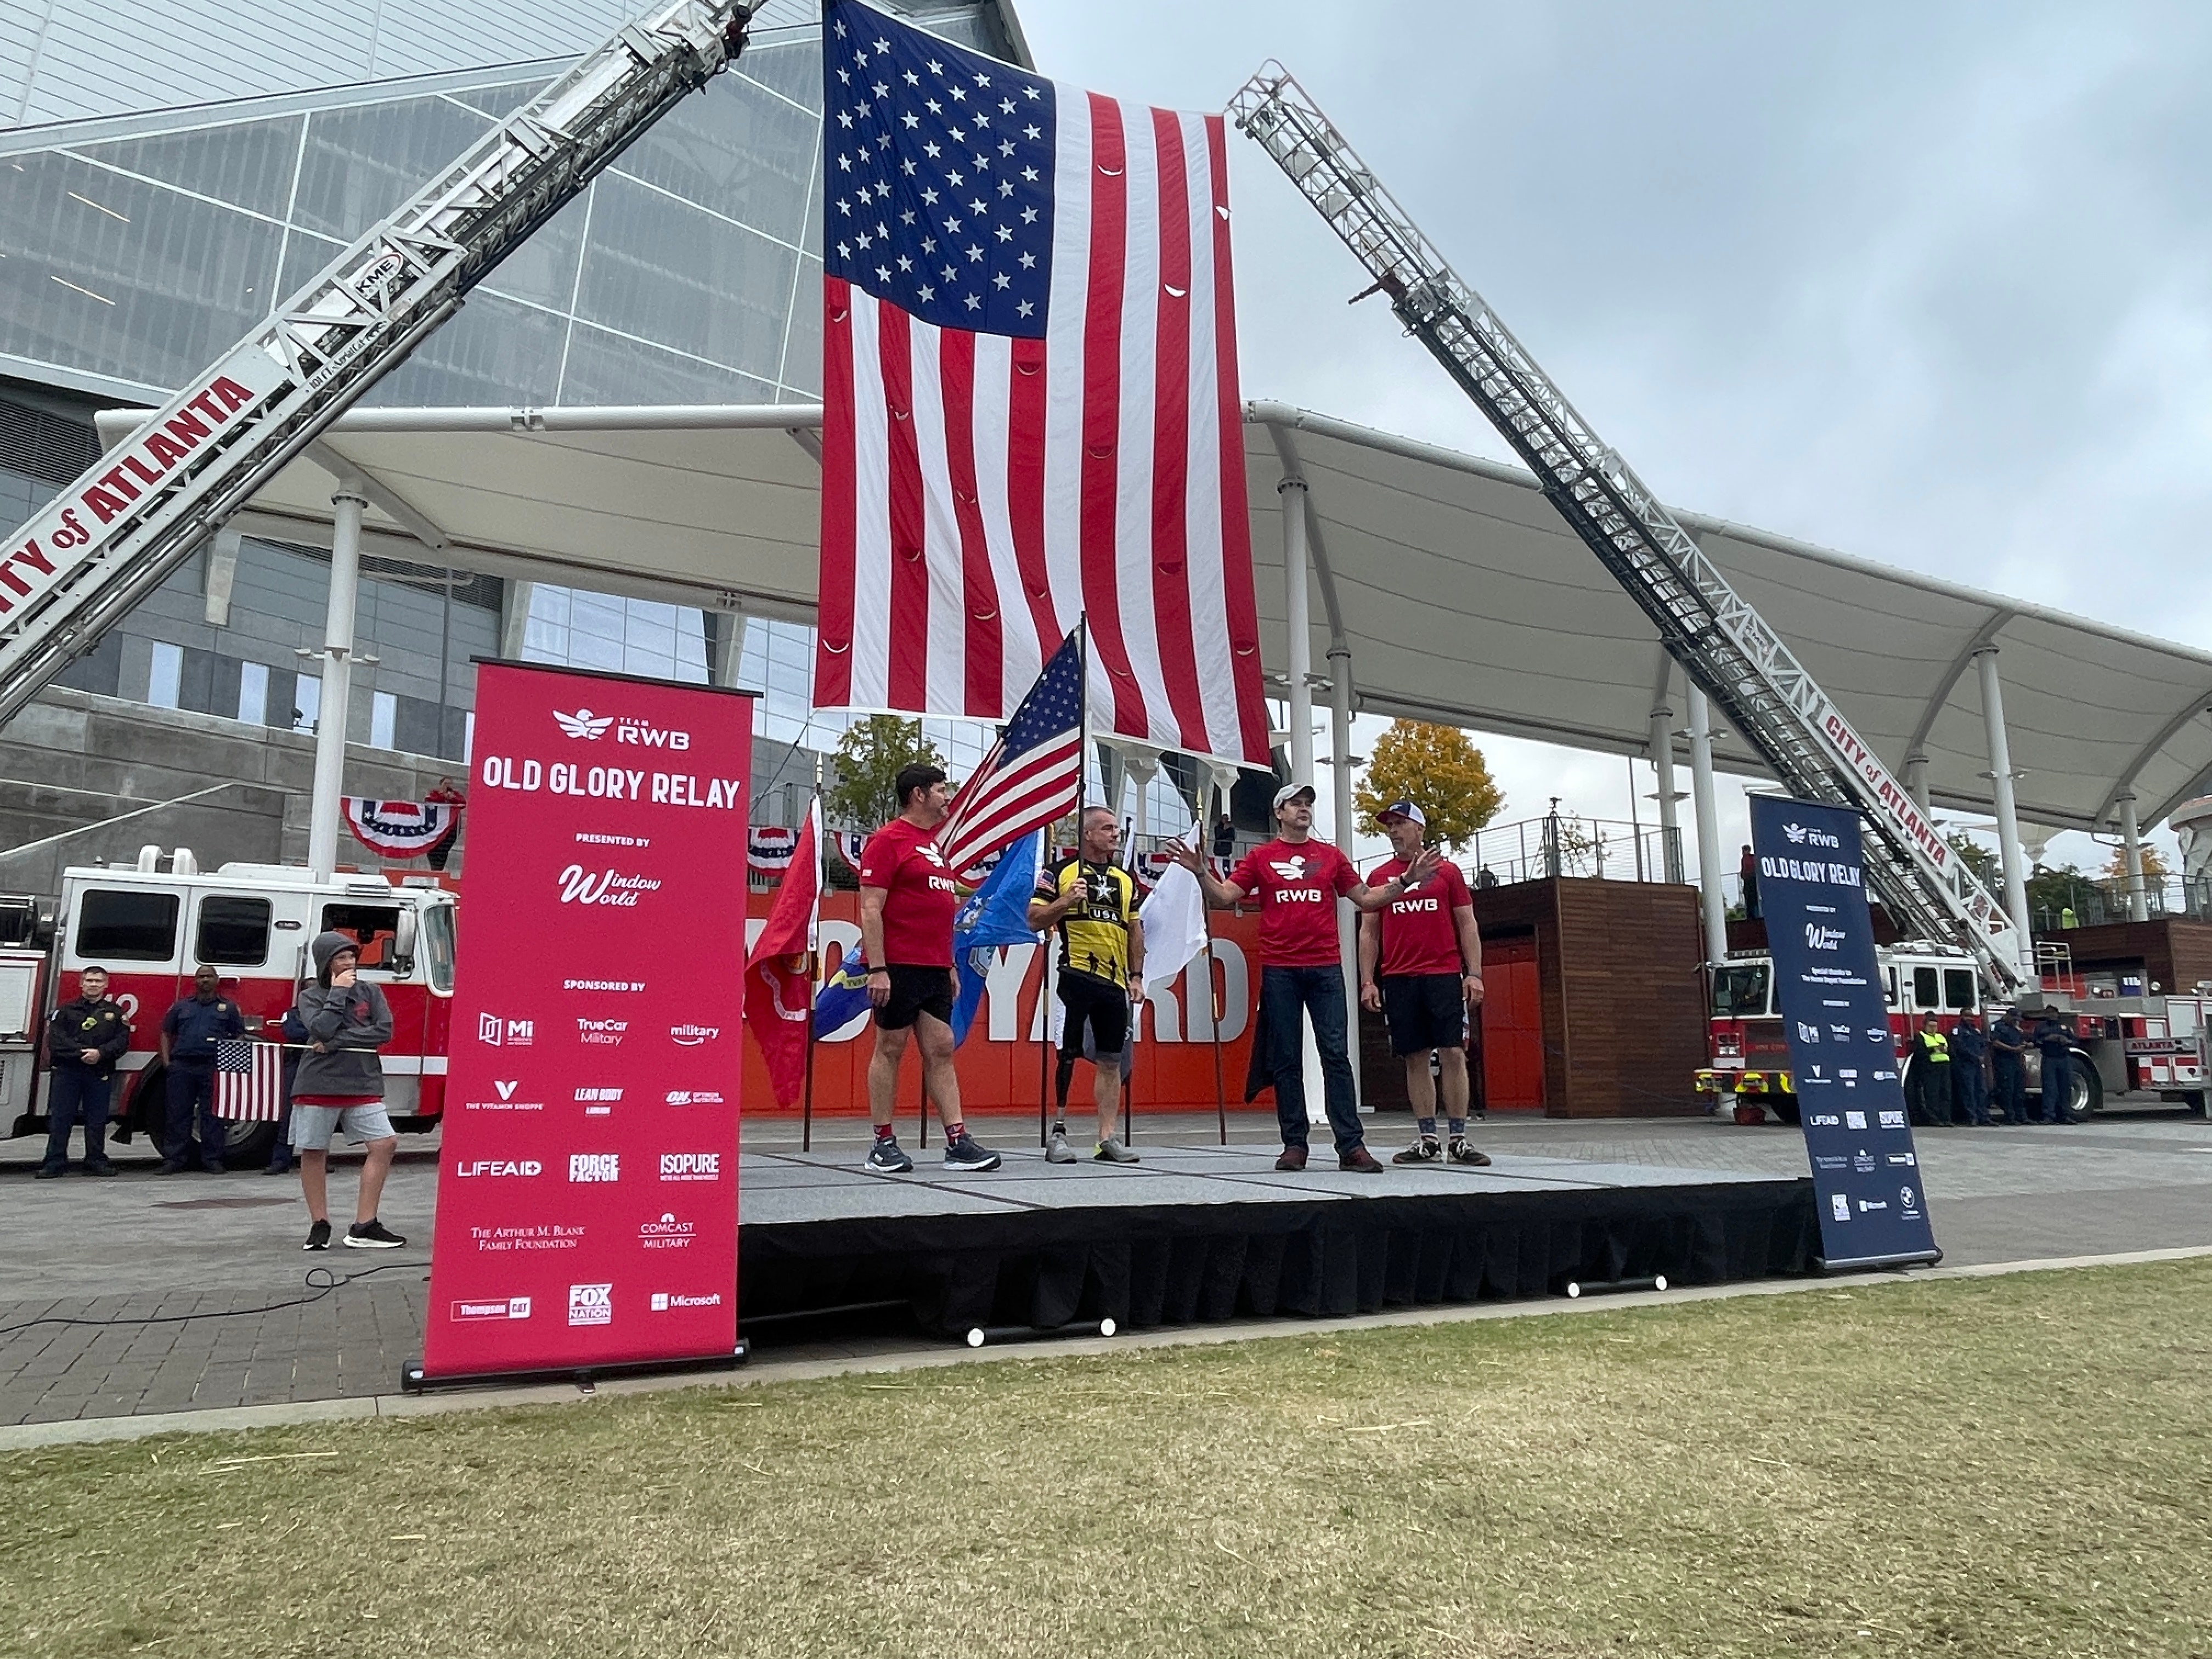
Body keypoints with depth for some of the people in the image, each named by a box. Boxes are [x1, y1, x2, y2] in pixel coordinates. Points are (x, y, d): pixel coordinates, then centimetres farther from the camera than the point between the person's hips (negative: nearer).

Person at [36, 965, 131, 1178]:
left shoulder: (115, 1013, 10)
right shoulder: (66, 1010, 7)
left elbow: (122, 1040, 0)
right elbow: (55, 1038, -4)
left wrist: (100, 1053, -16)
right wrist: (81, 1052, -15)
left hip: (100, 1074, 1)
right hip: (67, 1071, -1)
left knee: (97, 1120, 5)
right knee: (60, 1118, 0)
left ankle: (96, 1161, 12)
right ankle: (55, 1163, 5)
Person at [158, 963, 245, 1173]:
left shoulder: (228, 1007, 12)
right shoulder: (181, 1006, 15)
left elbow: (239, 1036, 11)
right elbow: (166, 1033, 16)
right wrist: (167, 1061, 4)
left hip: (214, 1068, -1)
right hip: (182, 1067, 1)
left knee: (213, 1114, 0)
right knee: (179, 1114, 3)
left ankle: (212, 1159, 5)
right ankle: (175, 1158, 9)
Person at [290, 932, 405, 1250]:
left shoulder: (370, 991, 9)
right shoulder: (311, 996, 5)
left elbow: (384, 1031, -4)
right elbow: (322, 1029, -14)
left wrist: (336, 1042, -9)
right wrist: (338, 992, -8)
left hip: (363, 1083, 2)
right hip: (318, 1084, -2)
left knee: (385, 1143, -8)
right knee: (313, 1152, 3)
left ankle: (364, 1227, -2)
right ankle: (320, 1225, 19)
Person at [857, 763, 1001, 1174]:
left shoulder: (933, 844, 18)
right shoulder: (888, 840, -7)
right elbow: (870, 909, -12)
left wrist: (950, 966, 19)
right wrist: (877, 969, -19)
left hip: (935, 969, 8)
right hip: (899, 967, -8)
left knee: (941, 1051, 5)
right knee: (891, 1049, 0)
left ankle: (957, 1142, 6)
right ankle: (884, 1145, 8)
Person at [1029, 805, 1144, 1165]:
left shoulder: (1126, 879, 17)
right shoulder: (1061, 872, 1)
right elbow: (1035, 920, -2)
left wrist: (1136, 976, 13)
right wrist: (1067, 900, -17)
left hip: (1114, 981, 5)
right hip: (1075, 975, -5)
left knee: (1110, 1061, 7)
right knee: (1067, 1054, -4)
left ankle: (1108, 1139, 13)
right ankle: (1057, 1133, 6)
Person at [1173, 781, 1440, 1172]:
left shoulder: (1331, 856, 13)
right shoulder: (1261, 857, 8)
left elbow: (1367, 898, 17)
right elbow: (1224, 896, 2)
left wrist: (1406, 880, 5)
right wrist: (1201, 872, -16)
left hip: (1326, 968, 1)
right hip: (1278, 970, -1)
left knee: (1336, 1054, -4)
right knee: (1286, 1060, 2)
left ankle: (1351, 1146, -4)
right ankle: (1294, 1145, 8)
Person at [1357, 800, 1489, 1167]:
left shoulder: (1448, 872, 8)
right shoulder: (1379, 877, 11)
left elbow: (1467, 926, 7)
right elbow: (1369, 933, 11)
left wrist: (1474, 974, -3)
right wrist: (1367, 981, 1)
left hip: (1445, 976, -1)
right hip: (1398, 981, 1)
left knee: (1453, 1054, -6)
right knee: (1416, 1059, 3)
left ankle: (1459, 1141, -2)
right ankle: (1427, 1141, 8)